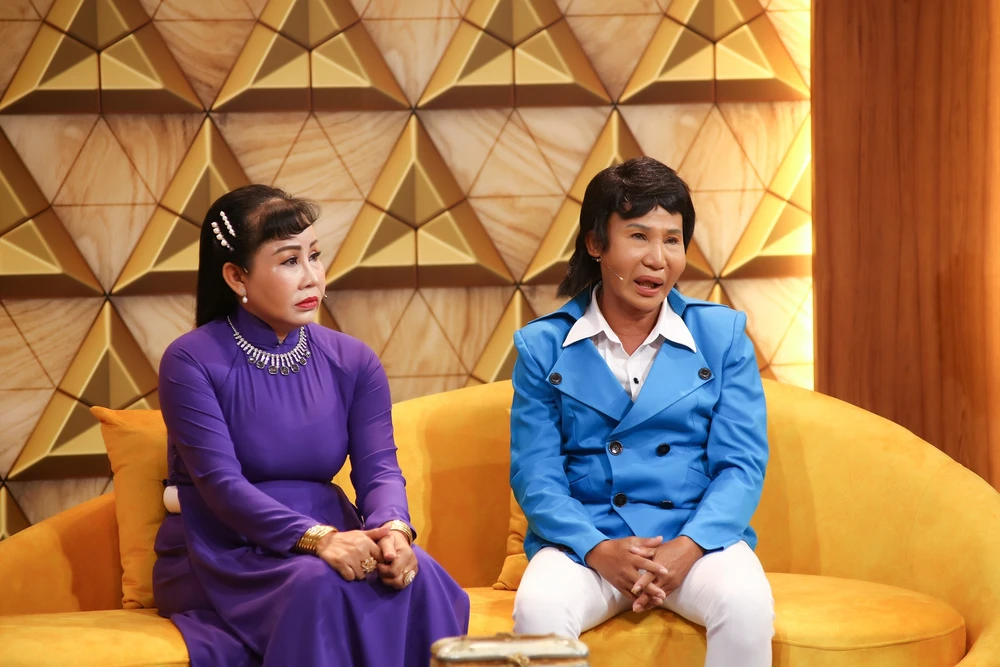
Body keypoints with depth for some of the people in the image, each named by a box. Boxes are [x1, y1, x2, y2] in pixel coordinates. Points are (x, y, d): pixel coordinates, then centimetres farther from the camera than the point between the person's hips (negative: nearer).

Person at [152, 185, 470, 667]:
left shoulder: (353, 362, 8)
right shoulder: (191, 362, -8)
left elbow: (378, 466, -2)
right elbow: (220, 482, -17)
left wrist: (393, 528, -27)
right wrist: (316, 539, -31)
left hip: (330, 538, 4)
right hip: (222, 557, -4)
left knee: (415, 575, -27)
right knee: (319, 584, -35)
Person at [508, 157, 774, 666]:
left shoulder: (722, 334, 7)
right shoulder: (543, 346, 6)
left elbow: (742, 465, 1)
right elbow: (534, 473, 0)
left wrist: (687, 547, -17)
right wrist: (599, 550, -18)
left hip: (697, 538, 1)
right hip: (585, 540, -1)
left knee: (748, 604, -31)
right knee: (539, 609, -32)